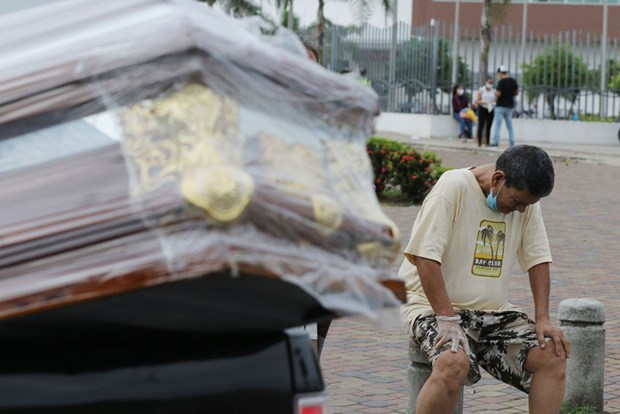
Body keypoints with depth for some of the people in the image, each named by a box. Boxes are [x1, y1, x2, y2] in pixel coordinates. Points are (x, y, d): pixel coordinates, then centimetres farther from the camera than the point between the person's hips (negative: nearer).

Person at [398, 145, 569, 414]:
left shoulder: (525, 201, 3)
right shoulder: (453, 187, -16)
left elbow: (538, 259, 7)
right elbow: (425, 257, -20)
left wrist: (543, 318, -5)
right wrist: (446, 319, -24)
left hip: (494, 311, 6)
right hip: (435, 306, -6)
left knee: (553, 356, -14)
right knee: (454, 363, -35)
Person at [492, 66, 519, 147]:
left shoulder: (501, 82, -15)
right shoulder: (513, 81, 7)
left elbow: (497, 94, -19)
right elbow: (516, 92, 15)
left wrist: (495, 93, 2)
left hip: (501, 106, -6)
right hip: (510, 106, 6)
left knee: (498, 125, -4)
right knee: (509, 125, 10)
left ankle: (496, 141, -9)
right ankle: (511, 142, 8)